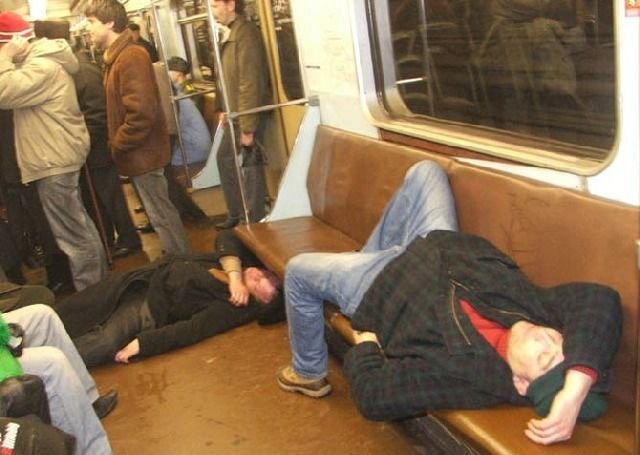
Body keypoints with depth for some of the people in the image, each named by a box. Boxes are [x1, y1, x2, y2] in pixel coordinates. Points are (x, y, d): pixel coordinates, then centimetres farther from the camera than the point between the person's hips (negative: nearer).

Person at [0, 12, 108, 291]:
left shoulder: (42, 67, -19)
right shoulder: (40, 60, 14)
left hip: (53, 161, -11)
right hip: (57, 156, 11)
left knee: (74, 236, -3)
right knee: (80, 228, 19)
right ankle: (99, 286, 32)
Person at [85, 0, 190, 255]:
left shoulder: (131, 57, -19)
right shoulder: (118, 56, 12)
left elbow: (141, 112, -27)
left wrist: (117, 144, -16)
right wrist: (117, 143, 9)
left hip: (141, 152, -10)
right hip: (139, 151, 10)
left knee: (161, 215, 0)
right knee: (161, 212, 17)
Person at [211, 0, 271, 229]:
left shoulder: (245, 33, -19)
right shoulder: (231, 33, 11)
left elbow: (251, 82, -22)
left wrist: (248, 126, -23)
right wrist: (222, 108, 14)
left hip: (248, 114, -10)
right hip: (235, 113, 10)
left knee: (251, 165, -2)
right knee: (224, 157, 19)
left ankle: (255, 221, 10)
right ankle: (236, 213, 31)